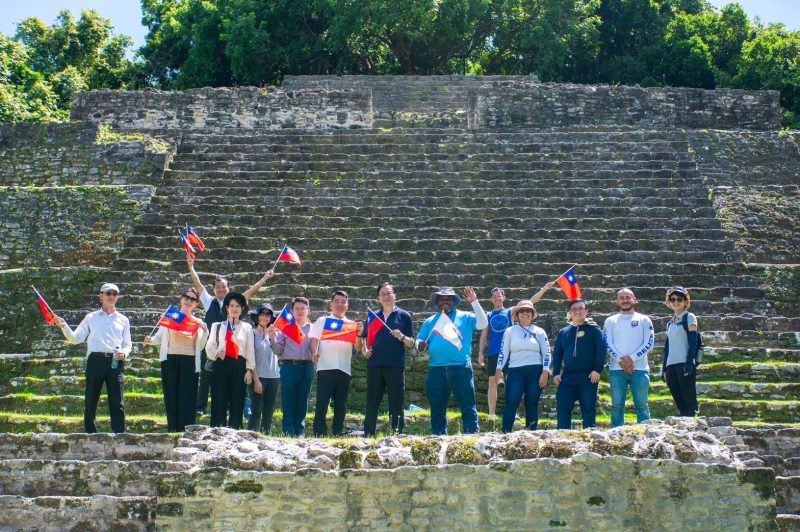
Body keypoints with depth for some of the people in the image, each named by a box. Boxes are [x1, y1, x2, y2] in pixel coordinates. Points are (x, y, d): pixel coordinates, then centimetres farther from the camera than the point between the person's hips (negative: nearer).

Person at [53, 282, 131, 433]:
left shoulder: (123, 320, 18)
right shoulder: (91, 318, 15)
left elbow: (127, 344, 17)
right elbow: (75, 338, 10)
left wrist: (124, 353, -5)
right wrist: (64, 326, -5)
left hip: (116, 362, 1)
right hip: (96, 360, 0)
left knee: (117, 403, -4)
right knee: (90, 401, 0)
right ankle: (90, 434, 7)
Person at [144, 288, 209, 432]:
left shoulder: (198, 322, 13)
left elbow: (200, 346, 8)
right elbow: (160, 337, 7)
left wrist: (205, 332, -6)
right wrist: (150, 340, -13)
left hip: (189, 361, 0)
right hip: (170, 360, 0)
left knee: (187, 398, -5)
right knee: (171, 397, 0)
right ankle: (172, 431, 5)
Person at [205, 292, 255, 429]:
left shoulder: (247, 328, 11)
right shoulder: (217, 326, 11)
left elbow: (250, 350, 8)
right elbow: (209, 346, 7)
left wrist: (249, 370, 0)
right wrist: (217, 353, -14)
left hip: (239, 366, 1)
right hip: (221, 365, -1)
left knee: (237, 402, 0)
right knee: (219, 401, -4)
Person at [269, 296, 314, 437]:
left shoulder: (312, 328, 13)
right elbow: (278, 351, 5)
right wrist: (272, 338, -9)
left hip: (307, 367, 2)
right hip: (289, 366, -2)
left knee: (302, 402, 5)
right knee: (288, 401, -4)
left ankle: (299, 433, 11)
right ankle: (288, 433, 0)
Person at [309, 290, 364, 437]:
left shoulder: (352, 325, 16)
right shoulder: (322, 321, 11)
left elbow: (358, 348, 10)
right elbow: (314, 340, 3)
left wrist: (358, 334, -8)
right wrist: (314, 353, -17)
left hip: (344, 369, 3)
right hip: (325, 368, -3)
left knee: (341, 405, 5)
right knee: (322, 404, -7)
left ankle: (338, 434, 9)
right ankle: (319, 435, -7)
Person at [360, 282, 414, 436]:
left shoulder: (404, 316, 7)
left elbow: (411, 343, 5)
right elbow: (363, 338, 19)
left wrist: (401, 337, -15)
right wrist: (364, 350, 0)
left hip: (395, 365, -2)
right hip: (374, 365, 3)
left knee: (396, 403, -1)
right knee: (372, 403, 3)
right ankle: (368, 435, 7)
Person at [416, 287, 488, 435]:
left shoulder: (465, 317, 9)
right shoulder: (430, 321, 18)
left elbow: (482, 324, -6)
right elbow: (419, 342, 17)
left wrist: (474, 302, -13)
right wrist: (421, 345, -8)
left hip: (461, 368, -3)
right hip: (436, 370, 3)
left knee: (467, 406, -5)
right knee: (437, 409, 7)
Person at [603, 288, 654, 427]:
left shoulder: (644, 320, 10)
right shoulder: (610, 321, 13)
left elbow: (649, 343, 0)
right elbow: (608, 344, 3)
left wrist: (632, 358, -11)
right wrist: (621, 360, -11)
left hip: (639, 369, -1)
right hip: (617, 369, 1)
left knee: (642, 405, -2)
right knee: (617, 405, 1)